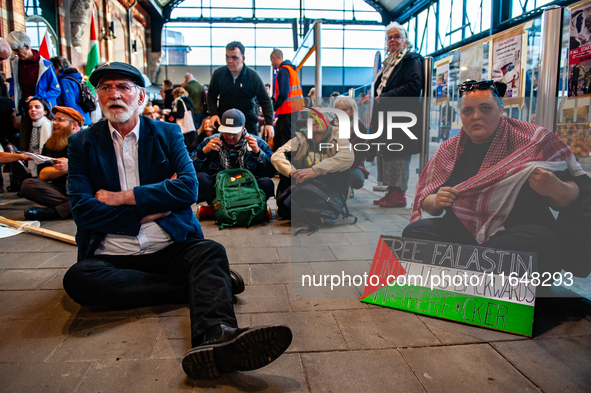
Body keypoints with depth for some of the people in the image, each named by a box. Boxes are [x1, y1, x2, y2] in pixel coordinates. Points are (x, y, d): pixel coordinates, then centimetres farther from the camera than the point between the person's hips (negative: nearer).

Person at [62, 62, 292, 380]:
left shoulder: (168, 133, 9)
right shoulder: (82, 143, 8)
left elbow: (189, 188, -6)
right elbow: (82, 211, -4)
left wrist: (122, 197, -8)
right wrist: (154, 206, -7)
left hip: (168, 248, 0)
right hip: (112, 255, 1)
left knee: (211, 252, -28)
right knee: (78, 278, -29)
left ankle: (214, 338, -56)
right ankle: (204, 288, -23)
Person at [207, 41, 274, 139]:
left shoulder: (253, 76, -5)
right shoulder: (218, 73, 2)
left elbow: (265, 101, -3)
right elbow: (211, 96, 13)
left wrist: (269, 123, -14)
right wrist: (213, 113, -5)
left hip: (248, 121, -1)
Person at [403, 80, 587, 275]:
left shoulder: (534, 140, 3)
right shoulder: (449, 149, 13)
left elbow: (573, 195, 3)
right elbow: (425, 200, 15)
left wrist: (556, 190, -21)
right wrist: (436, 201, -9)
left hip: (519, 229, -2)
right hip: (461, 229, 3)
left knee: (542, 241, -36)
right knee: (414, 231, -22)